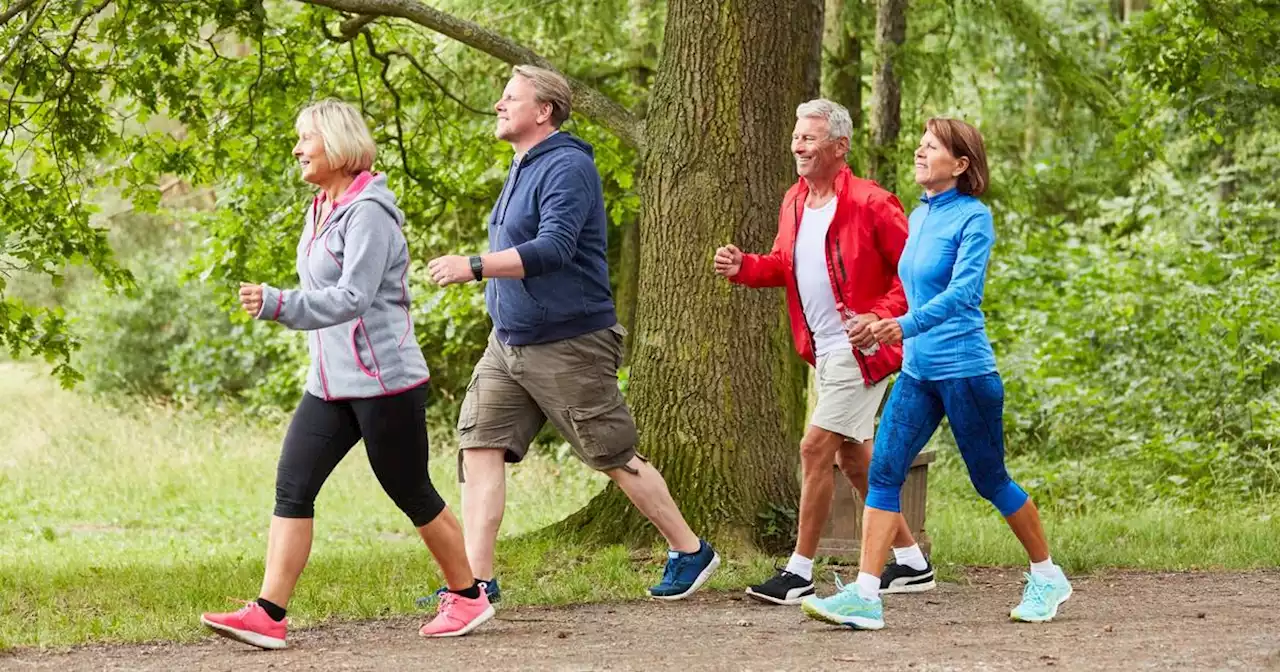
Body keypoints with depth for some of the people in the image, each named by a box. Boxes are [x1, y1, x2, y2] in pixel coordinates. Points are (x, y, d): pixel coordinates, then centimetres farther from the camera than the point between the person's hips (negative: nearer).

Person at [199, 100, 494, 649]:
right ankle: (268, 614, -9)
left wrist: (277, 305, -35)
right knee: (292, 486, -4)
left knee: (411, 494, 4)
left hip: (385, 381, -9)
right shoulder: (321, 210, 12)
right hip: (330, 383, 9)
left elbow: (351, 299, -26)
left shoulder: (367, 212, -16)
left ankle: (468, 597, 22)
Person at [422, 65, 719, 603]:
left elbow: (553, 249, -29)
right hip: (508, 343, 9)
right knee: (479, 446, -4)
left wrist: (474, 267, -33)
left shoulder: (566, 167, -17)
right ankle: (477, 579, -5)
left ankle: (690, 552, 18)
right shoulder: (523, 169, 13)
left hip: (569, 347, -9)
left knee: (616, 458, 2)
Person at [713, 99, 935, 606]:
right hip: (824, 351, 9)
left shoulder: (870, 204, -16)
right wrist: (743, 267, 1)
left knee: (816, 448, -11)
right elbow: (784, 265, 20)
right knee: (852, 456, 14)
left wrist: (882, 316, -23)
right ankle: (911, 563, 25)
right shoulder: (794, 203, 8)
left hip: (860, 350, -9)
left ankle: (800, 572, -4)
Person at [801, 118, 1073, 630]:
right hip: (917, 371, 7)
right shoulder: (918, 217, 11)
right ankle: (865, 596, -10)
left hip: (965, 370, -7)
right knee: (883, 472, -6)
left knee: (990, 481, 5)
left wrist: (907, 326, -33)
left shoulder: (973, 218, -11)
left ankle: (1048, 578, 24)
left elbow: (963, 290, -23)